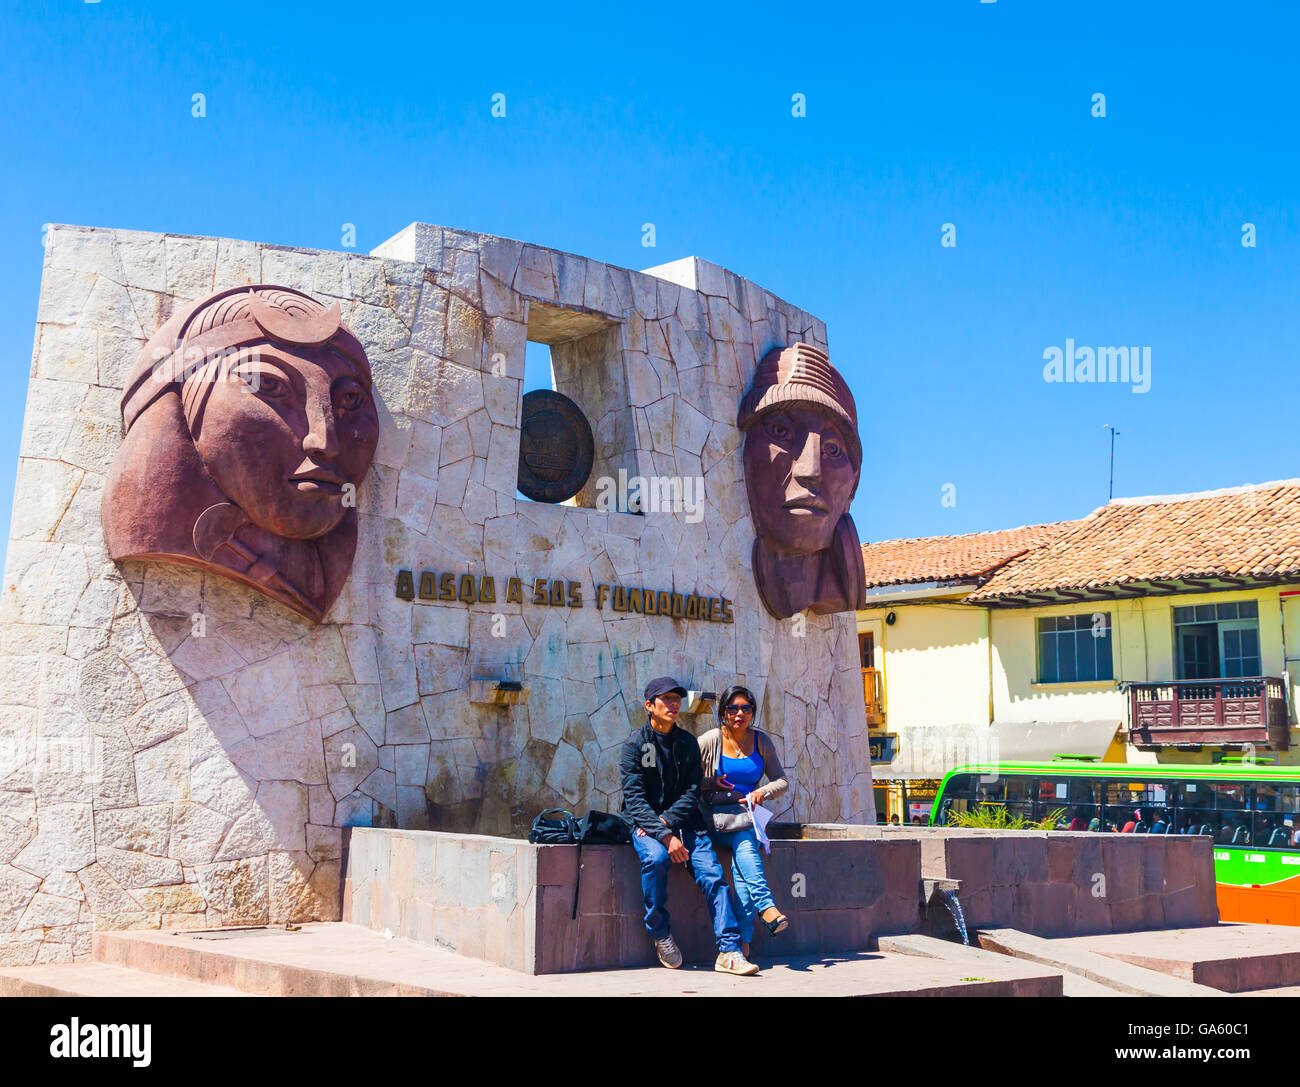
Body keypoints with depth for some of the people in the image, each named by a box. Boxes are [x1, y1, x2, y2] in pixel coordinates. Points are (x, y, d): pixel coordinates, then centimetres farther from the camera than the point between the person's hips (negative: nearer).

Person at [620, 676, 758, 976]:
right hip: (644, 823, -3)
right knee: (656, 858, -34)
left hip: (683, 821, 3)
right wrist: (665, 837, -23)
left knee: (713, 874, -19)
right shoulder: (635, 743, -3)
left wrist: (666, 821, -15)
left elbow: (692, 793, 4)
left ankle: (729, 951, -17)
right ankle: (660, 934, -13)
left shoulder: (688, 743, 9)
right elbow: (635, 797, -12)